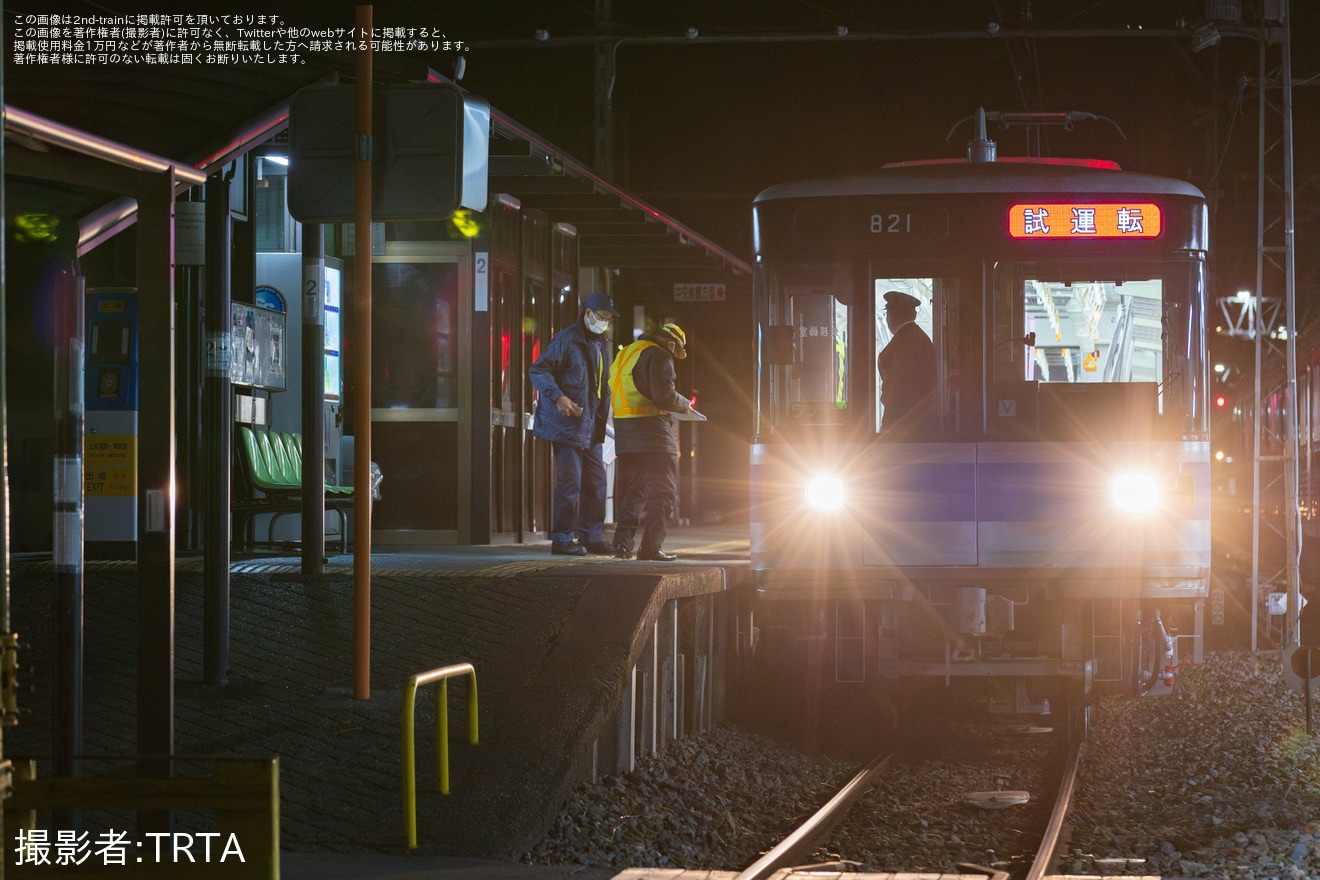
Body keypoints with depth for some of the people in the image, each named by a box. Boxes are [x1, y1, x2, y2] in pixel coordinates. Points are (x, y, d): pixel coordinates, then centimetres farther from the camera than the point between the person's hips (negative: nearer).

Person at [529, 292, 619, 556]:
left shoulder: (601, 344, 17)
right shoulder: (566, 340, -10)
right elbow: (538, 371, -15)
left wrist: (604, 414, 15)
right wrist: (558, 397, -27)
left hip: (590, 426, 9)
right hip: (567, 424, -9)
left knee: (595, 482, 10)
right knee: (570, 482, -9)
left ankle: (591, 538, 18)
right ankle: (562, 539, -3)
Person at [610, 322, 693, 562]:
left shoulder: (625, 354, 18)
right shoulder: (659, 356, -8)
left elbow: (612, 391, 20)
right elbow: (664, 395, -19)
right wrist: (685, 404, 0)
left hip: (624, 431, 8)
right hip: (652, 430, -8)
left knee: (632, 488, 15)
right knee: (663, 490, -1)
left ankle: (623, 540, 5)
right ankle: (652, 546, -5)